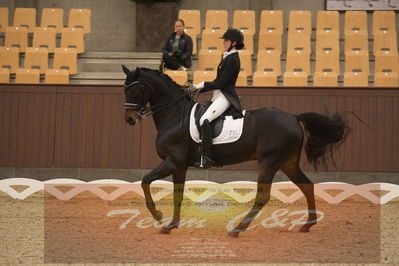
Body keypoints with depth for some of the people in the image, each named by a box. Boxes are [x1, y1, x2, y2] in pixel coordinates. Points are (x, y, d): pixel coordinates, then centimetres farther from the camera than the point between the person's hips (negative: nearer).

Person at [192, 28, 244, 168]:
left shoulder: (232, 59, -13)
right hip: (219, 96, 11)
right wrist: (200, 89, 15)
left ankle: (207, 157, -33)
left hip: (225, 97, -11)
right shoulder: (228, 57, 18)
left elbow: (221, 83, -18)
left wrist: (203, 85, -7)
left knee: (204, 120, -31)